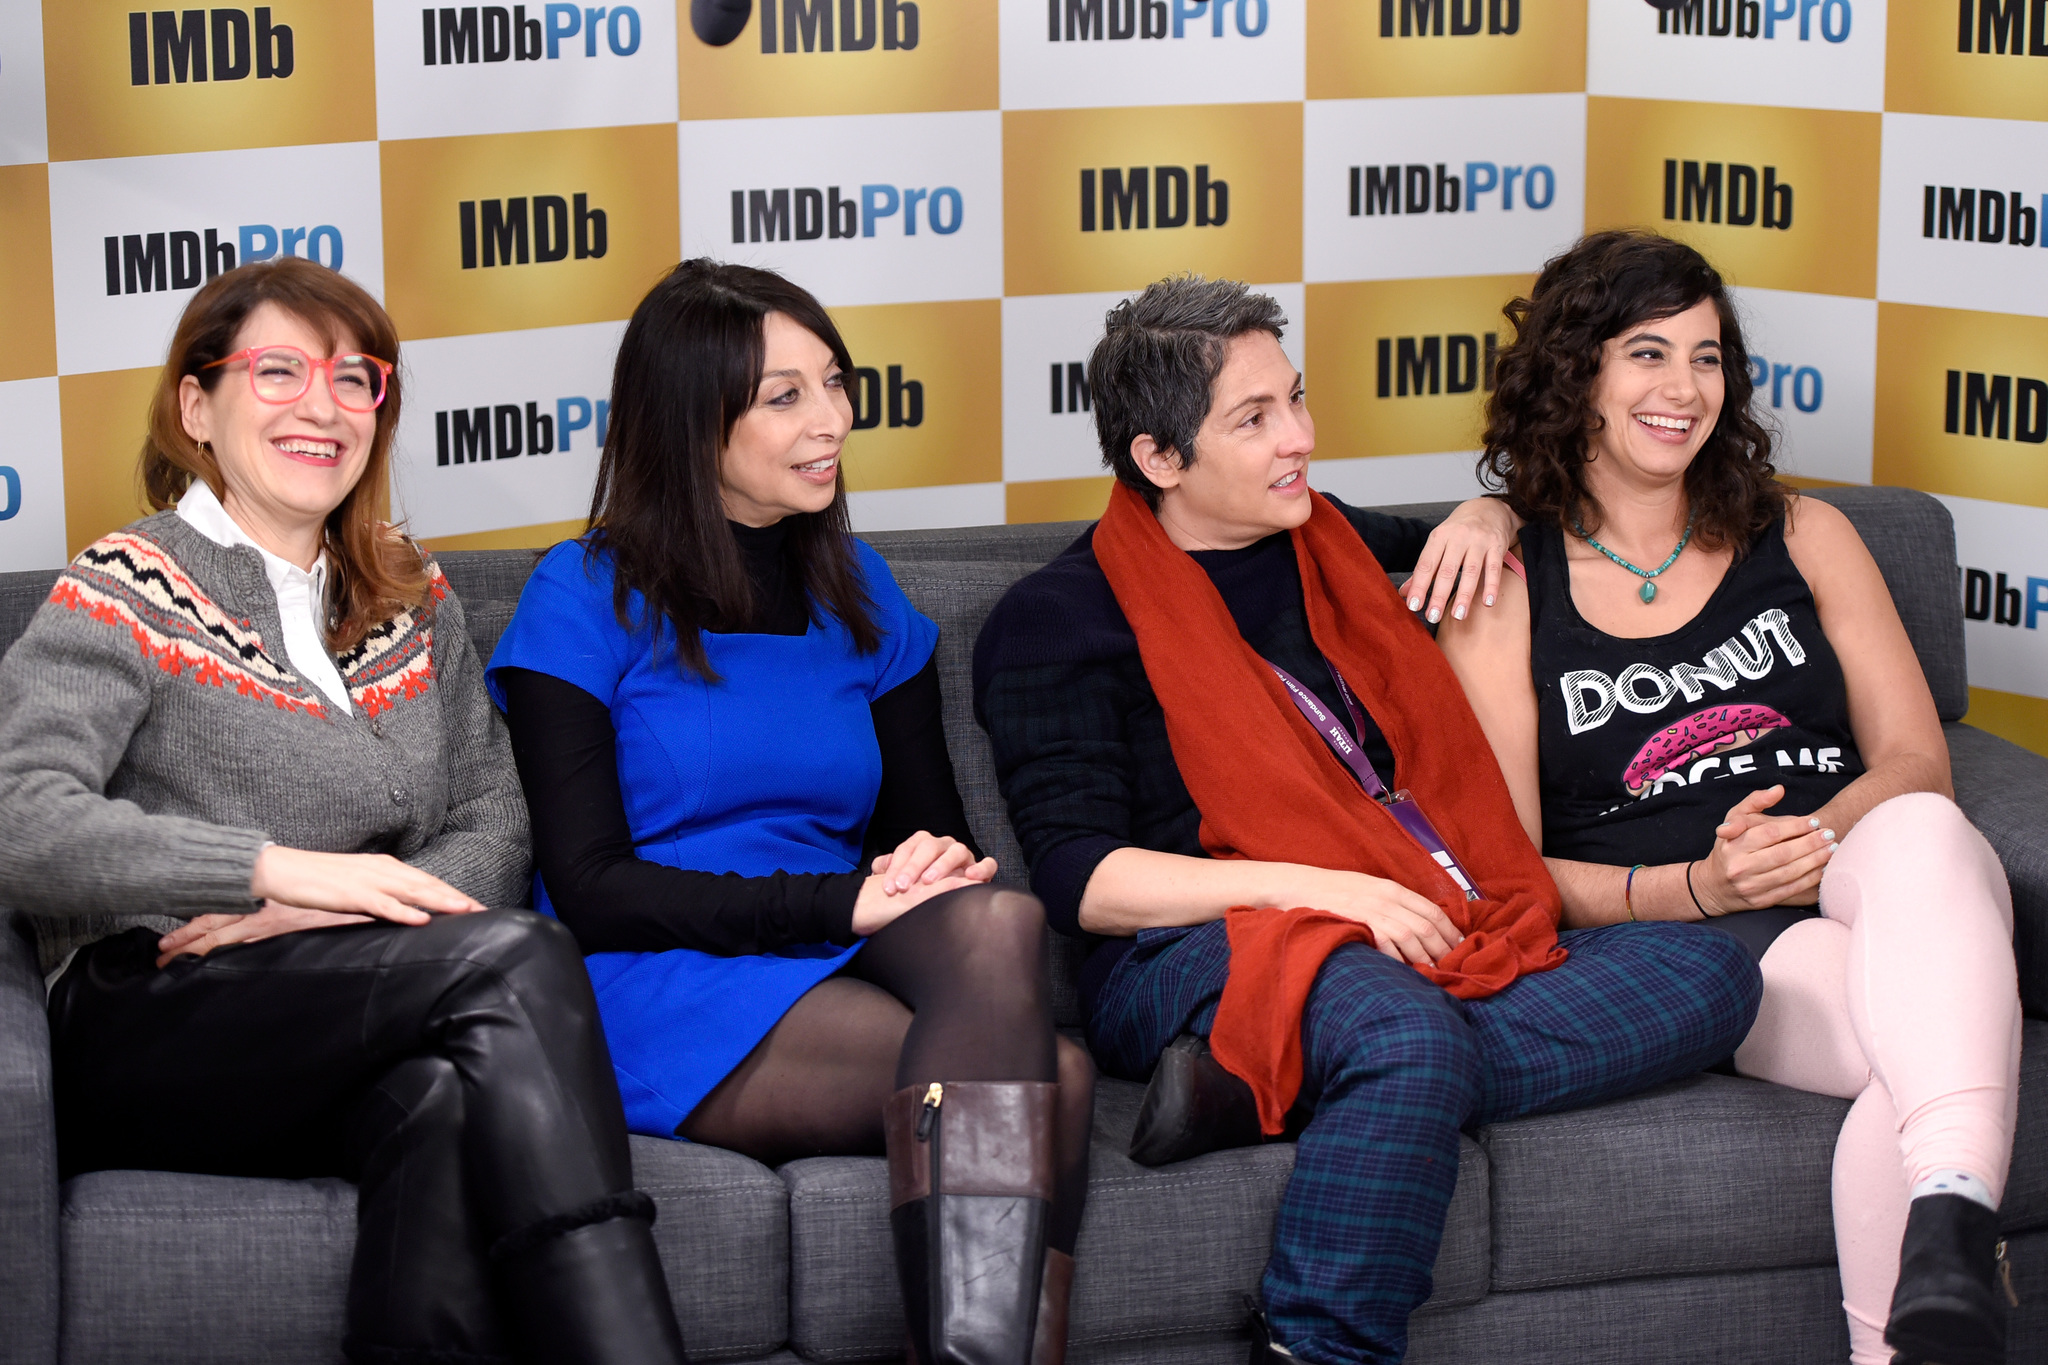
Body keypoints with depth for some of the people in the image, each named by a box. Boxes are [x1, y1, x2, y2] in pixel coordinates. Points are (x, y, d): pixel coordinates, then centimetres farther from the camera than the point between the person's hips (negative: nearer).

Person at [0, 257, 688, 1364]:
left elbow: (494, 824, 12)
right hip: (145, 1040, -4)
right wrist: (283, 870, -21)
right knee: (514, 955, -30)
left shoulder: (411, 599, 22)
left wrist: (357, 907, -10)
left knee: (447, 1093, -36)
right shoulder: (130, 595, 4)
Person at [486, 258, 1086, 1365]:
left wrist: (932, 862, -5)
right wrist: (840, 902, -16)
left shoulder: (857, 591, 18)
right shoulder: (586, 599, 2)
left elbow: (931, 816, 22)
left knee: (997, 925, -34)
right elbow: (591, 891, -6)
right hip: (663, 1000, -5)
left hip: (846, 975, 5)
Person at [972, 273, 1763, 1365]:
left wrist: (1481, 520, 19)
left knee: (1709, 971, -19)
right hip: (1200, 954, -7)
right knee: (1405, 1033, -40)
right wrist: (1325, 887, -16)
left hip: (1441, 949, 7)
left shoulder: (1333, 546, 25)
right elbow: (1083, 882, -6)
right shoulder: (1061, 622, 6)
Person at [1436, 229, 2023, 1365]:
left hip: (1851, 881, 2)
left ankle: (1948, 1227, -57)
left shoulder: (1803, 539, 18)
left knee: (1924, 836, -39)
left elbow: (1915, 760, 11)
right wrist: (1701, 886, -14)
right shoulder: (1500, 597, 9)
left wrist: (1822, 834, -13)